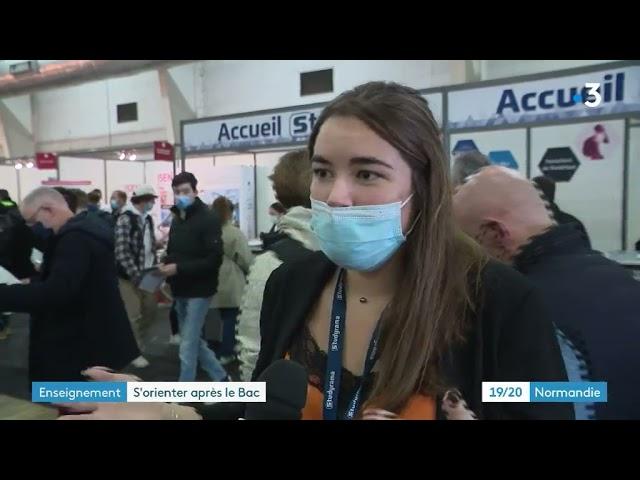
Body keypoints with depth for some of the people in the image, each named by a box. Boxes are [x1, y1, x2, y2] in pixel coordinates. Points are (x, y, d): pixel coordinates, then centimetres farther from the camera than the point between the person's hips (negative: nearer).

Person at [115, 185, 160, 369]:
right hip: (130, 276, -7)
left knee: (151, 310, 15)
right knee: (133, 315, 3)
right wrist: (136, 275, -22)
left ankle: (136, 341, 37)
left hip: (147, 273, 7)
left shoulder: (148, 219, 9)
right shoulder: (125, 219, -15)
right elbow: (122, 252, -21)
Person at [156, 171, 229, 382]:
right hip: (180, 290, 9)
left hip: (198, 290, -8)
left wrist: (178, 268, -24)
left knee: (188, 345, -3)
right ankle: (221, 379, 33)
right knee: (193, 341, 17)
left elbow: (214, 259, -20)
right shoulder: (177, 219, 12)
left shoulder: (208, 218, -13)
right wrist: (166, 265, -1)